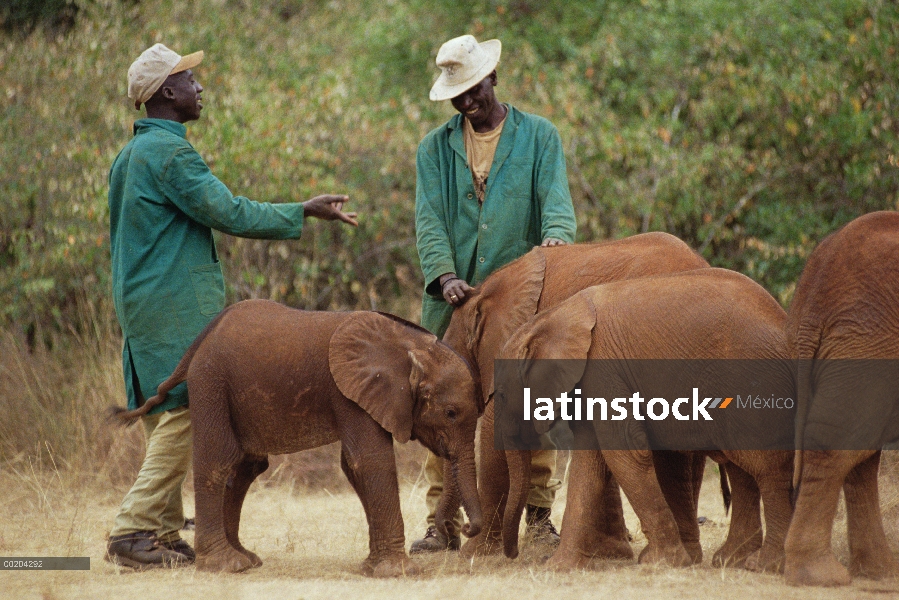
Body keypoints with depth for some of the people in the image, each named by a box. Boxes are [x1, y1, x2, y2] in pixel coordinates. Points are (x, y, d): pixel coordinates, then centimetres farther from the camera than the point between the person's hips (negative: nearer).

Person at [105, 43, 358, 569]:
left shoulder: (131, 154, 18)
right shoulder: (170, 152, -14)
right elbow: (228, 212, -16)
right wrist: (305, 212, -8)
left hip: (140, 303, 10)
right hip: (178, 304, -10)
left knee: (164, 416, 10)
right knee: (185, 413, -10)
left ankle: (163, 533, 8)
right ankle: (134, 531, -14)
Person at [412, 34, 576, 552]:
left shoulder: (539, 137, 7)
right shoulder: (435, 149, 11)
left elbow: (555, 198, -6)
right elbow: (429, 220, 0)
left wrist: (557, 235, -29)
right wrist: (444, 275, -18)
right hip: (454, 298, 1)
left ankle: (540, 516, 8)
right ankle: (444, 524, 3)